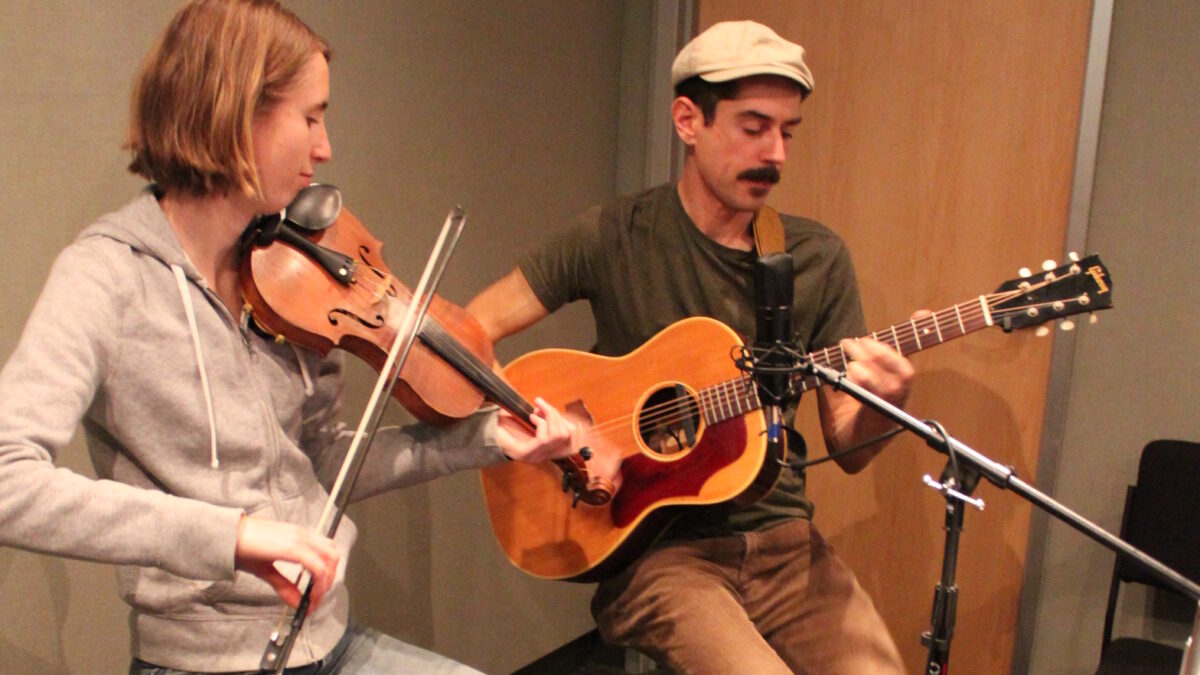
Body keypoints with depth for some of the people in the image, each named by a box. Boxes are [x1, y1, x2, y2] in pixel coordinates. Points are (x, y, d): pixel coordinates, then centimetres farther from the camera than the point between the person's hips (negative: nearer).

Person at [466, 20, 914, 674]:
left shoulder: (818, 258, 4)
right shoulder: (614, 238, -5)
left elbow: (847, 449, 5)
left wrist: (882, 407, -18)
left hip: (783, 540, 4)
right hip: (655, 545, -3)